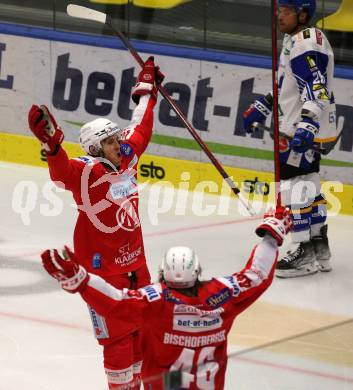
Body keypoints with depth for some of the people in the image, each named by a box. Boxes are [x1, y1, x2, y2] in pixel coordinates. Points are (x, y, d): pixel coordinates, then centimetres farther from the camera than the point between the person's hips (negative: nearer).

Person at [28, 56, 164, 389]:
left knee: (142, 324, 17)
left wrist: (146, 91, 28)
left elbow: (140, 130, 20)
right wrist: (51, 142, -57)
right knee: (118, 331, -5)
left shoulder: (126, 158, 4)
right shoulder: (87, 173, -19)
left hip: (134, 259, 8)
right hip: (103, 264, -8)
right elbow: (62, 171, -39)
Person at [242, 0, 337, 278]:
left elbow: (316, 90, -28)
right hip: (302, 127, 11)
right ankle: (319, 251, 22)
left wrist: (307, 126, -38)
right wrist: (261, 109, 29)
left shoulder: (306, 44, -18)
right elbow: (287, 85, 28)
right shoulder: (296, 41, 17)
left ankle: (305, 254, -7)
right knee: (309, 187, 15)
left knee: (294, 188, -10)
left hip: (307, 130, -11)